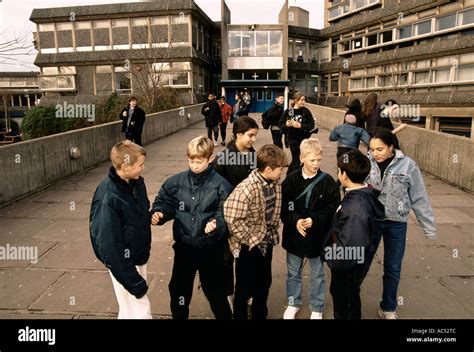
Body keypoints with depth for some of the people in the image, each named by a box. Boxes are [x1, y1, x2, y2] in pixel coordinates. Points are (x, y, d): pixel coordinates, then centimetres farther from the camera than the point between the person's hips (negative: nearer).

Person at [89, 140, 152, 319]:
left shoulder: (136, 182, -5)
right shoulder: (107, 198, -28)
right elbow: (108, 246, -25)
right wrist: (133, 282, -21)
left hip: (140, 257, 7)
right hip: (124, 264, -7)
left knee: (130, 310, 24)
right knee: (140, 312, 7)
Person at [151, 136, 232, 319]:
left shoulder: (220, 184, -13)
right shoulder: (176, 182, -5)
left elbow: (226, 214, -12)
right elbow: (164, 202, 5)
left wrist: (217, 224, -31)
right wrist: (158, 213, -15)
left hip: (210, 247, -2)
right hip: (183, 245, 3)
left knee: (215, 290, 15)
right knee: (179, 288, 20)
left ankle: (224, 315, 41)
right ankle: (179, 315, 46)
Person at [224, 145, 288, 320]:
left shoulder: (275, 184, -4)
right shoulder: (247, 188, -28)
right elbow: (232, 218, -28)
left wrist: (273, 231, 8)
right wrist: (249, 239, -20)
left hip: (267, 242, 7)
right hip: (249, 246, -6)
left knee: (264, 283, 22)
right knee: (245, 287, 13)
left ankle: (260, 315, 44)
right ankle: (240, 316, 36)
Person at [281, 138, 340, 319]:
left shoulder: (328, 181, -11)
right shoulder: (291, 179, -9)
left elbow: (334, 208, -10)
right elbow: (283, 206, -7)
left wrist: (314, 220, -21)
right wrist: (295, 221, -22)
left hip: (318, 235, -1)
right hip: (294, 234, 1)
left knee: (317, 274, 17)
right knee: (293, 272, 19)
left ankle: (317, 308, 37)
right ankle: (293, 303, 41)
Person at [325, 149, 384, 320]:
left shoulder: (356, 207, -34)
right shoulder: (362, 195, -4)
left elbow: (349, 244, -32)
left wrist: (333, 259, -18)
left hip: (347, 267, -9)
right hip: (347, 263, 9)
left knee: (346, 307, 15)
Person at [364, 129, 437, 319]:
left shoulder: (407, 165, -11)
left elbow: (419, 198, -4)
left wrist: (429, 228, -1)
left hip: (396, 224, 0)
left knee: (393, 269, 14)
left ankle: (388, 308, 36)